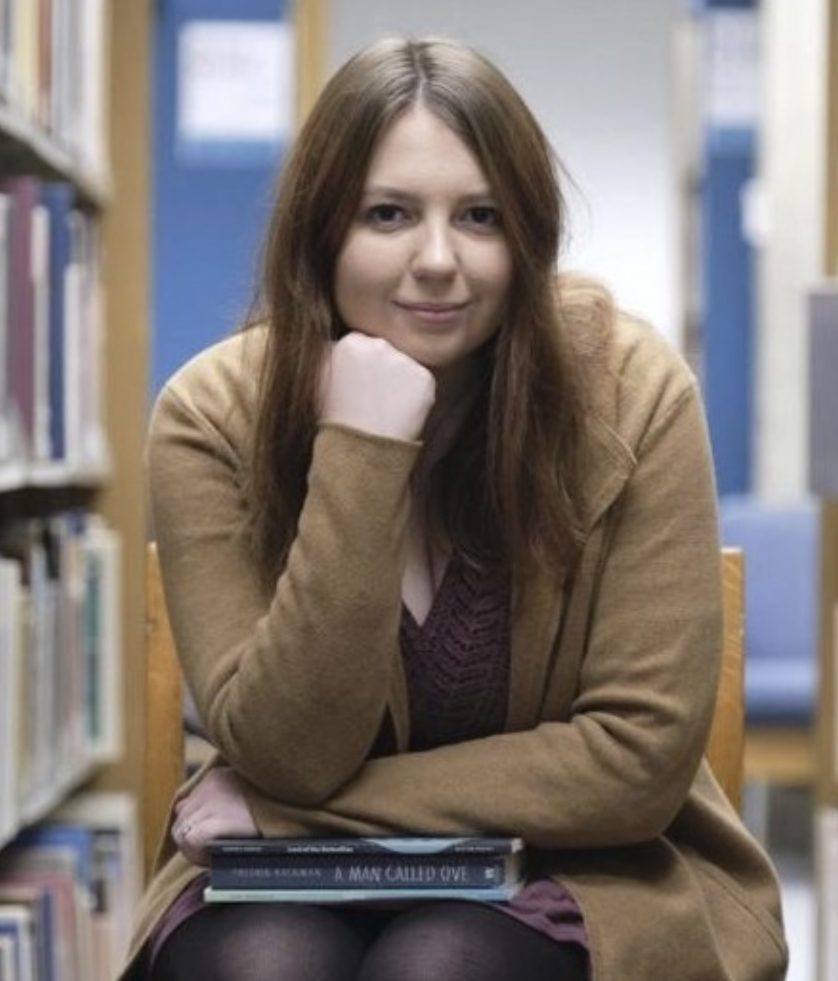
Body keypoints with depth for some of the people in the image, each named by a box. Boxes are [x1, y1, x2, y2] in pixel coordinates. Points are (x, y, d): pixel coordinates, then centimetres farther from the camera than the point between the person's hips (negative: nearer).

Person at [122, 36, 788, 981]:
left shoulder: (629, 391, -14)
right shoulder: (213, 414, -12)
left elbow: (640, 756, -15)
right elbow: (289, 755, -17)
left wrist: (294, 817, -16)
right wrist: (359, 454, -27)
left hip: (577, 875, -1)